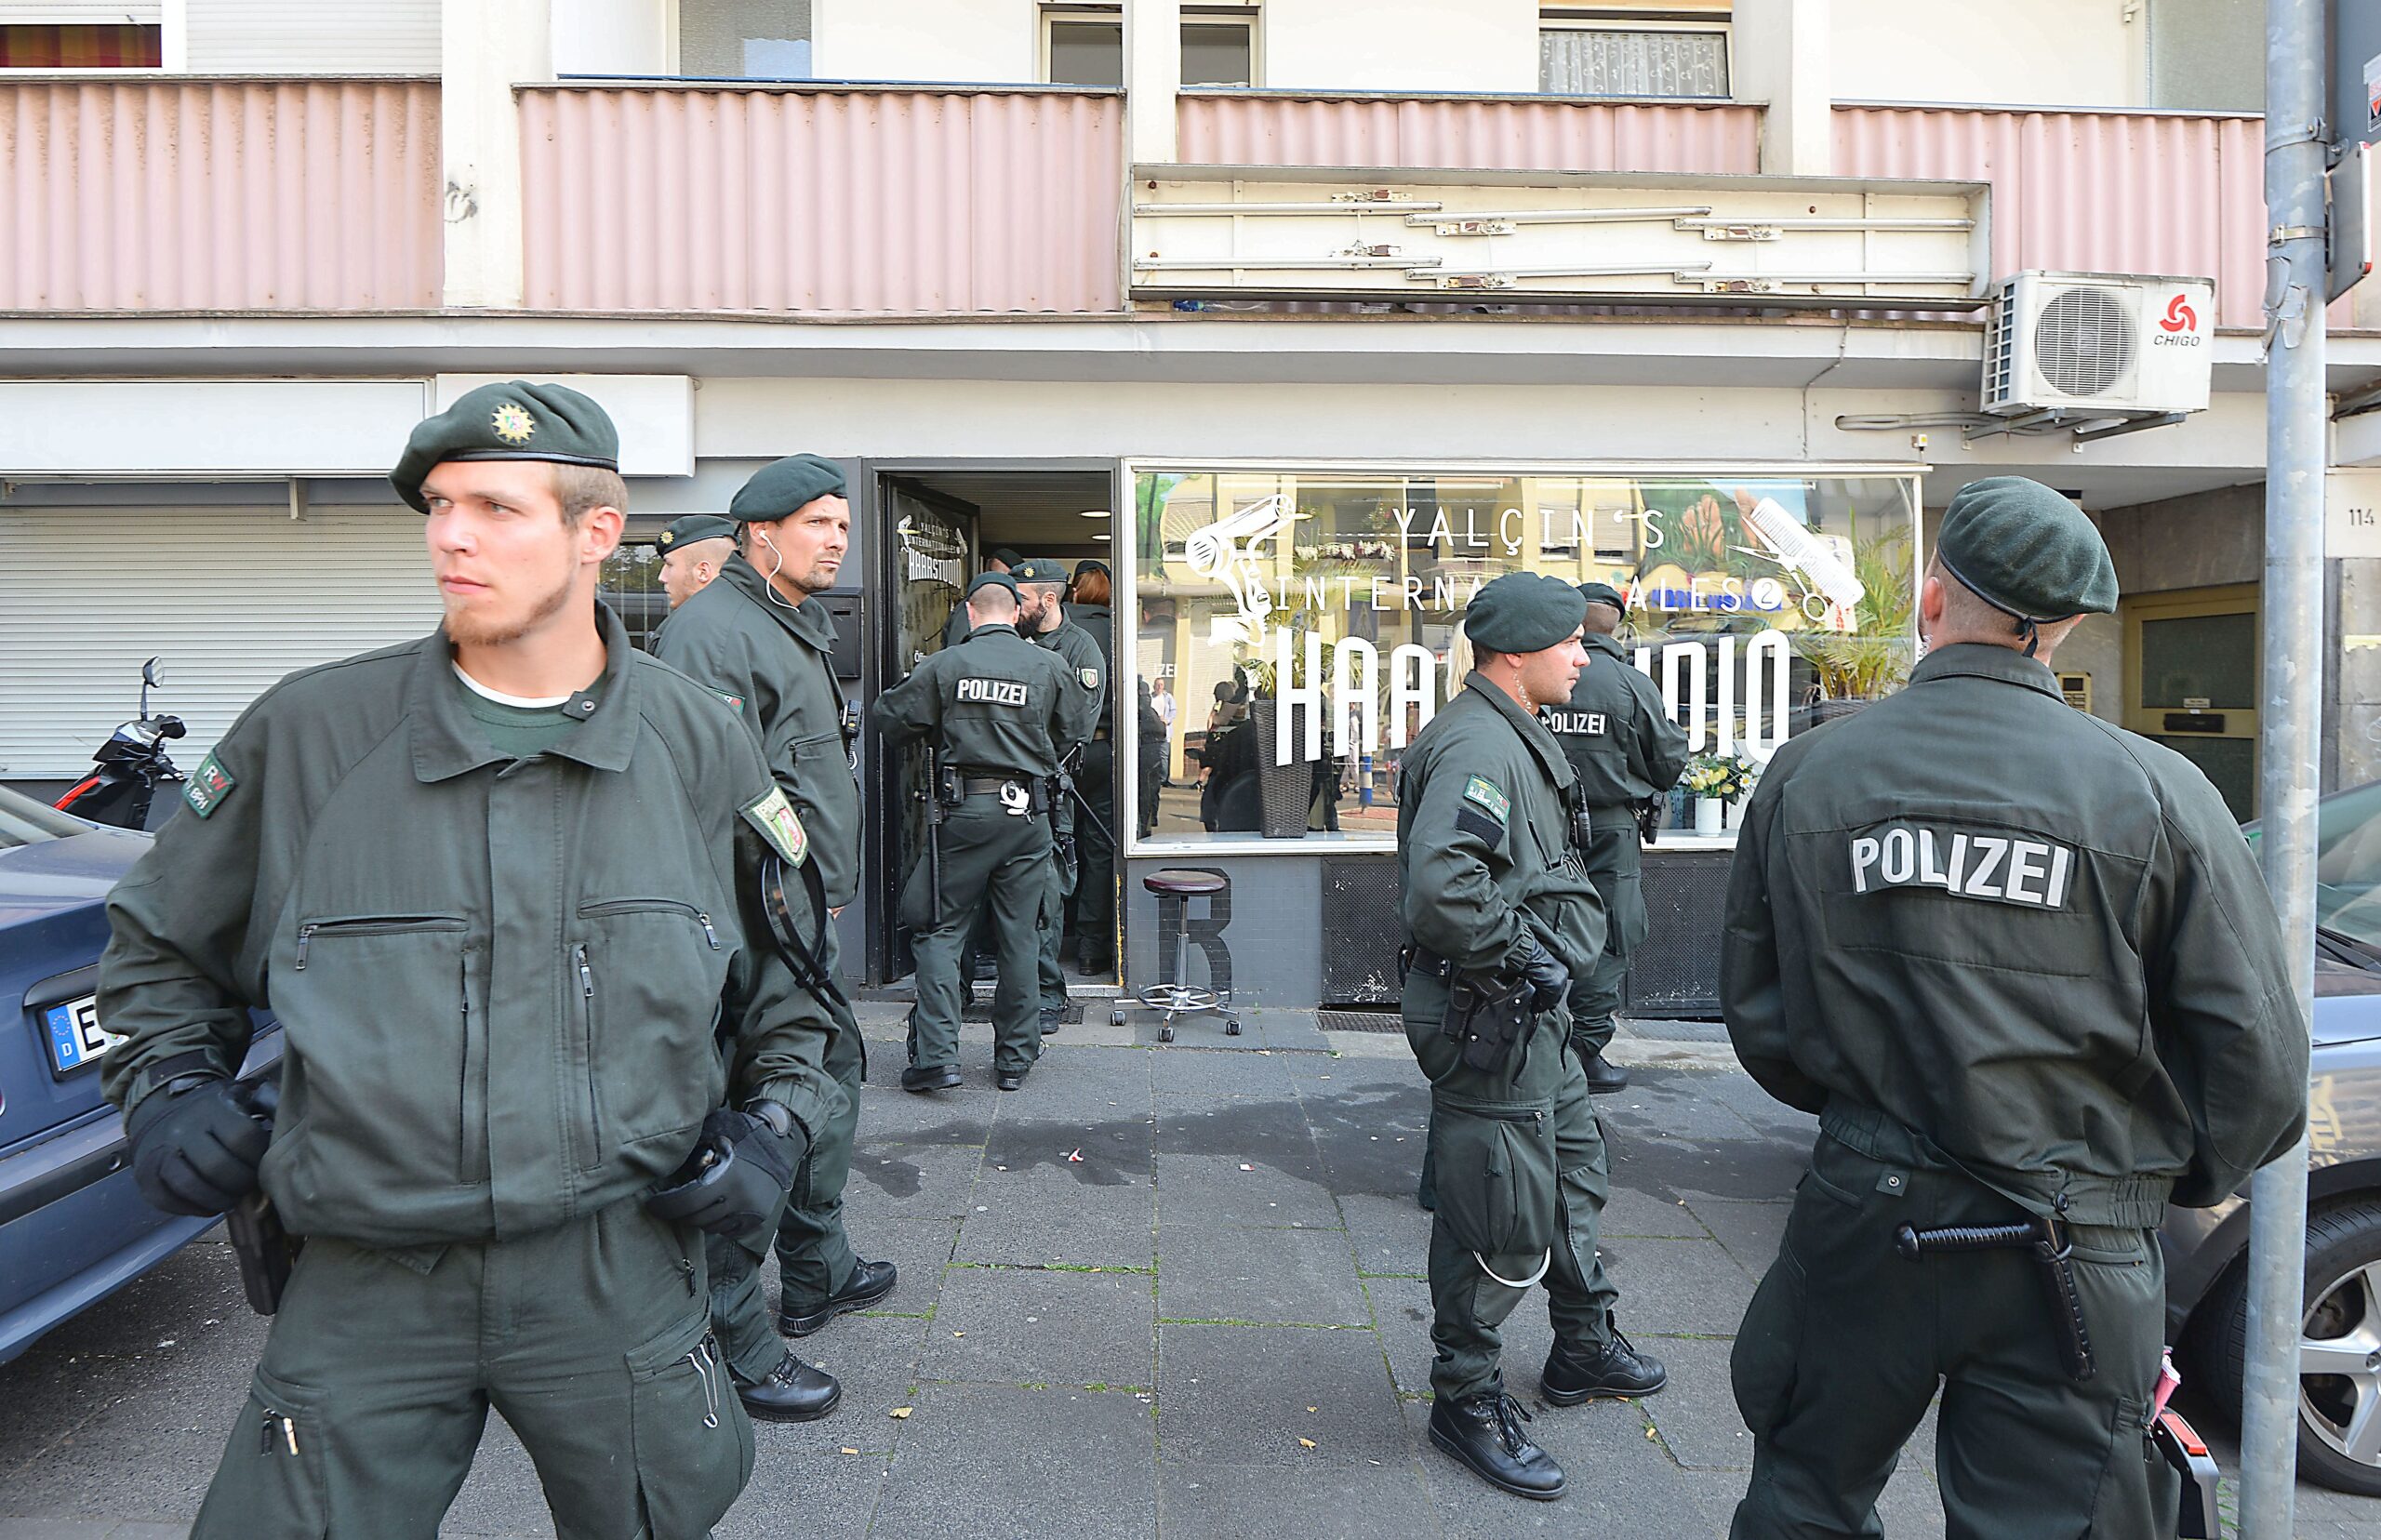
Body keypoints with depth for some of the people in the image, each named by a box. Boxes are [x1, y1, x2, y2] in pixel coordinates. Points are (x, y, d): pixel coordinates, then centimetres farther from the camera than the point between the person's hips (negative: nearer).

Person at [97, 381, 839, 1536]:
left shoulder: (695, 746, -1)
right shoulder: (308, 732, -3)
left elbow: (790, 972, 13)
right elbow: (160, 941, 14)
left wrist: (775, 1126, 1)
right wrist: (166, 1087, -1)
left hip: (621, 1277, 1)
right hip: (365, 1281, 0)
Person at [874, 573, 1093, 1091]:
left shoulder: (944, 665, -2)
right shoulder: (1048, 665, 2)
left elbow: (892, 719, 4)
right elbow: (1076, 727, 14)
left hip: (962, 812, -2)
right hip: (1028, 814, 2)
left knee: (939, 932, 5)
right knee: (1018, 938, 9)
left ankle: (936, 1056, -3)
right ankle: (1014, 1059, 16)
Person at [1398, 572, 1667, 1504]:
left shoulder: (1513, 737, 14)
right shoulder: (1477, 746, -22)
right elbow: (1442, 888, -36)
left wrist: (1539, 956, 14)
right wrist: (1520, 958, -23)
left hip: (1530, 1014, 11)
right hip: (1491, 1022, -11)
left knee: (1573, 1175, 25)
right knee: (1503, 1222, 1)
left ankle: (1585, 1348, 44)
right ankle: (1465, 1399, 20)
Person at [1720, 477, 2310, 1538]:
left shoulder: (1806, 775, -4)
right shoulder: (2155, 791, -9)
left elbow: (1757, 1018, 3)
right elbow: (2259, 1060, -5)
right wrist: (2176, 1180, 14)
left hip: (1861, 1223, 2)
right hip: (2070, 1268, -1)